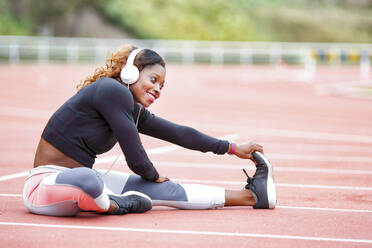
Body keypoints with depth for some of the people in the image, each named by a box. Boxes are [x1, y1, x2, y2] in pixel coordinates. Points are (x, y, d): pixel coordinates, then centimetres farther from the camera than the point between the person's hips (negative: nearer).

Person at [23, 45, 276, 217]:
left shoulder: (134, 111, 11)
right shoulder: (113, 91, -18)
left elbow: (179, 134, 21)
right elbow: (136, 159, -17)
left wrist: (232, 148, 27)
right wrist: (153, 176, 5)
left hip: (81, 177, 9)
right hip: (46, 184, -9)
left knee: (163, 190, 2)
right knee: (87, 178, -43)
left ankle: (251, 195, 11)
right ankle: (111, 205, -8)